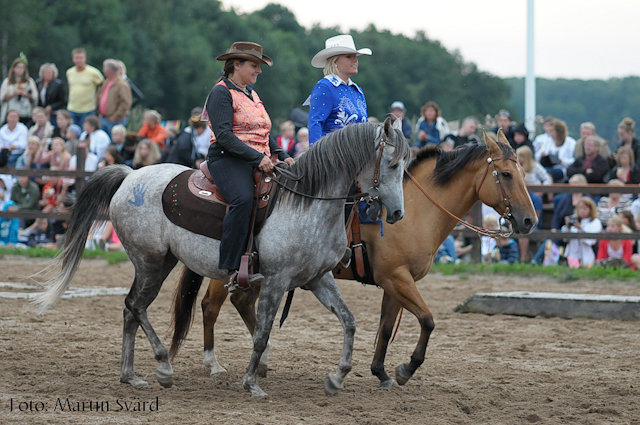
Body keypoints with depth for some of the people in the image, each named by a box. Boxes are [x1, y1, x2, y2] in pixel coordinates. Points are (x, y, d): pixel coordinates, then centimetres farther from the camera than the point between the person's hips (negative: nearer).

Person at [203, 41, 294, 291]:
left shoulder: (252, 95, 24)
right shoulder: (222, 93, -4)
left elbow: (265, 135, 26)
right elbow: (224, 135, -15)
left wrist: (283, 156, 7)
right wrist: (257, 157, -22)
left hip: (259, 162, 9)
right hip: (227, 159, -9)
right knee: (243, 199, -35)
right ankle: (233, 271, -38)